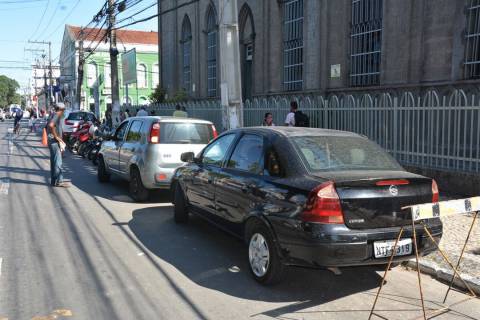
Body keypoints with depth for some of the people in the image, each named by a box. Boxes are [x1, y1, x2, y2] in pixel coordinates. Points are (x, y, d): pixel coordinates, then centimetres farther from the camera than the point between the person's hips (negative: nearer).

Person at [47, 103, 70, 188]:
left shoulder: (54, 116, 18)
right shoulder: (57, 116, -12)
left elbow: (48, 126, 28)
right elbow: (51, 125, -30)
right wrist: (56, 136, -21)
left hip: (54, 141, 10)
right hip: (54, 141, -10)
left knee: (54, 162, 12)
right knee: (57, 162, -9)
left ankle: (54, 181, 17)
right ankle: (59, 181, -8)